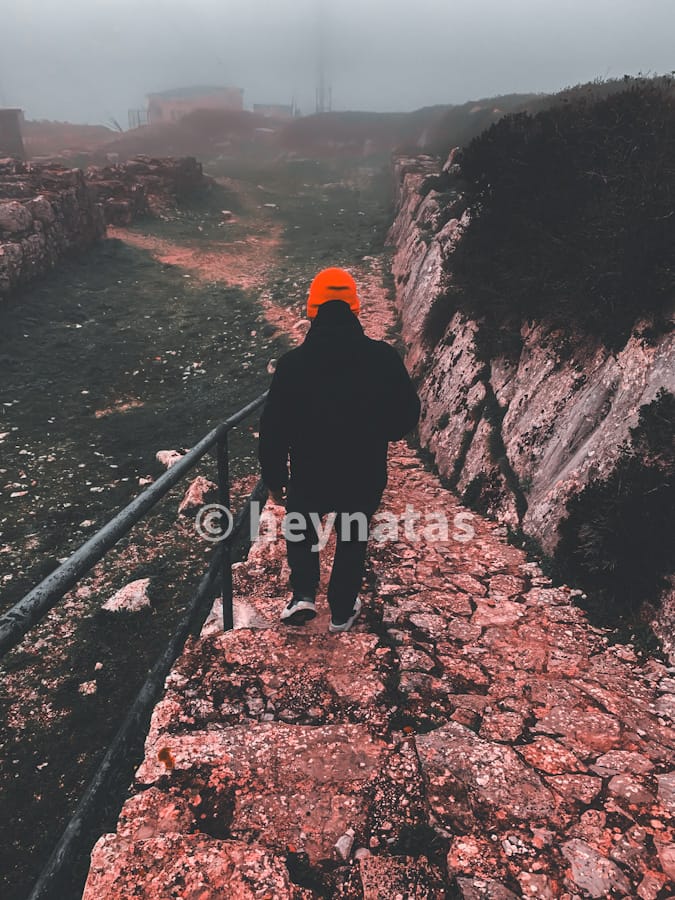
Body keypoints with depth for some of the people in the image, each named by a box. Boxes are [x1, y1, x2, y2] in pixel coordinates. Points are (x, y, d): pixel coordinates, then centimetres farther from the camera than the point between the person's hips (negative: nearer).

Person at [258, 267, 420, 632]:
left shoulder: (292, 363, -14)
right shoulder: (383, 358, -12)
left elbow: (273, 429, -9)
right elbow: (408, 415, -4)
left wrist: (273, 478, 5)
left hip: (308, 478, -1)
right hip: (365, 479, 1)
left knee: (300, 531, 29)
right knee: (352, 542, 23)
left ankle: (303, 595, 18)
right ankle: (342, 612, 36)